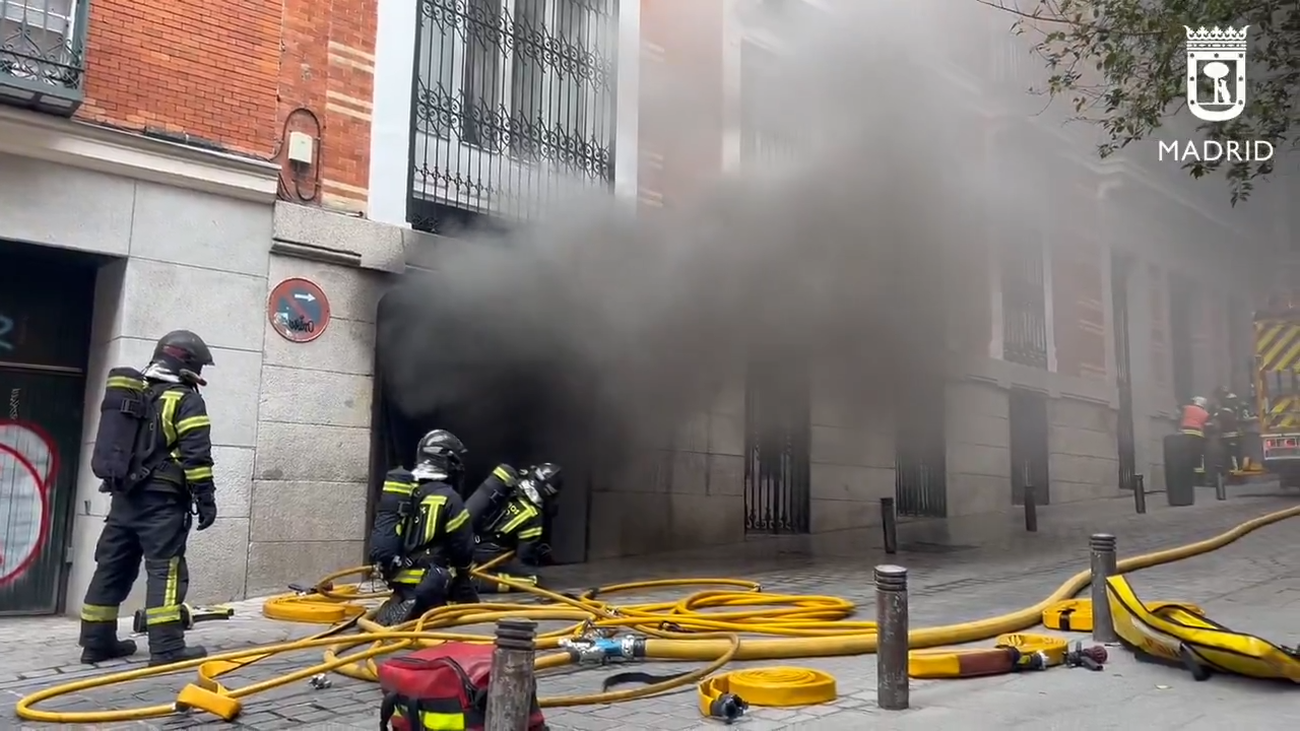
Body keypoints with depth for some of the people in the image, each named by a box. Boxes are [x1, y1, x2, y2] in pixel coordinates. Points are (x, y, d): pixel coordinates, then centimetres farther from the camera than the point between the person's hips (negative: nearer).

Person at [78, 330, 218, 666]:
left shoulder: (129, 394, 18)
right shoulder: (185, 400, -7)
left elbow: (115, 442, 23)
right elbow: (196, 454, -14)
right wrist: (205, 497, -12)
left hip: (124, 495, 8)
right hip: (161, 499, -8)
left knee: (112, 567, 12)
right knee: (165, 569, -8)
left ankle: (96, 641, 17)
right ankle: (166, 647, -12)